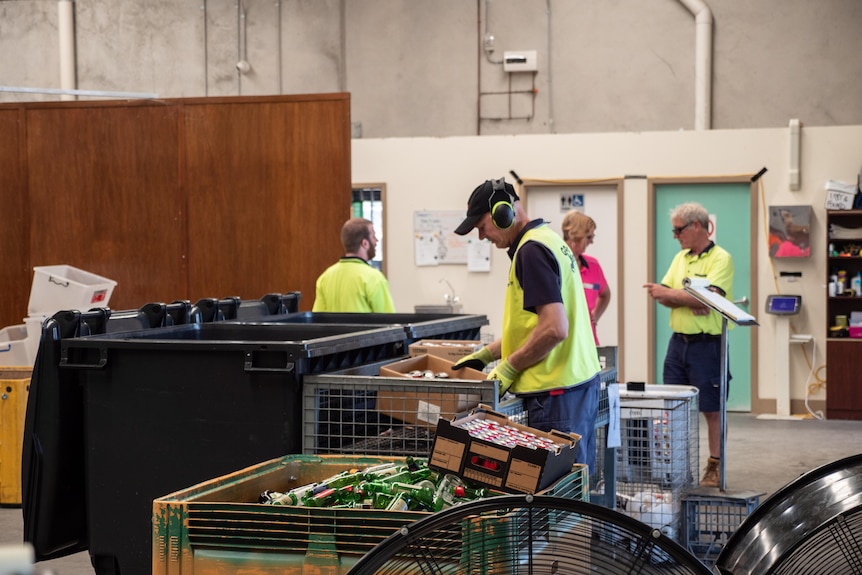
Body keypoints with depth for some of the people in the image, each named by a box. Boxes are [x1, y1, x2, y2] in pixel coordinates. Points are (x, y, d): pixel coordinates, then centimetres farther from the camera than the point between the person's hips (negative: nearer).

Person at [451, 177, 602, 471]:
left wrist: (509, 368, -12)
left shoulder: (531, 251, -15)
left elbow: (554, 329, -23)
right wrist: (486, 355, 21)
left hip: (557, 392, -10)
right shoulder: (549, 240, 16)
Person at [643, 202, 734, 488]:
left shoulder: (720, 258, -9)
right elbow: (661, 295, 6)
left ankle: (715, 466, 11)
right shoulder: (680, 258, 13)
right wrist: (688, 301, -13)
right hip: (678, 341, 7)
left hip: (707, 343, -7)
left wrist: (671, 294, -13)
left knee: (712, 408, 2)